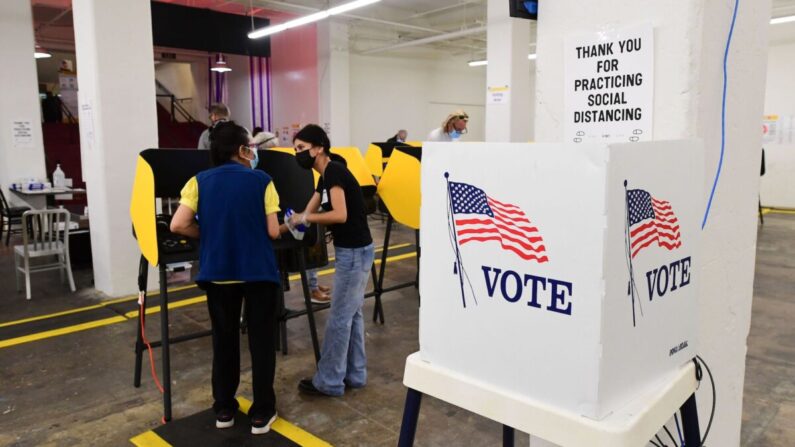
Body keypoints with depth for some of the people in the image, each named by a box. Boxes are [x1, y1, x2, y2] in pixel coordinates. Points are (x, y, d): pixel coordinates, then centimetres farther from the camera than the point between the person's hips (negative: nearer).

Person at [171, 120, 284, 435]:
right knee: (261, 340, 9)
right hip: (258, 271, -2)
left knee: (224, 339, 17)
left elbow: (178, 225, -7)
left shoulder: (199, 181, 2)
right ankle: (261, 413, 17)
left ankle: (224, 410, 28)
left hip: (217, 272, 3)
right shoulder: (262, 181, -4)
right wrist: (286, 227, 15)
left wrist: (209, 233, 10)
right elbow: (272, 231, -7)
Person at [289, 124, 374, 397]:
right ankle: (354, 375, 26)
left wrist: (306, 218, -16)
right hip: (351, 251, 10)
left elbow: (340, 215, -26)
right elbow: (307, 214, 17)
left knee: (339, 318, 0)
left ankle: (329, 382, 12)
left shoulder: (334, 172, -16)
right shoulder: (325, 177, 14)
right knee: (351, 315, 15)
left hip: (355, 253, -10)